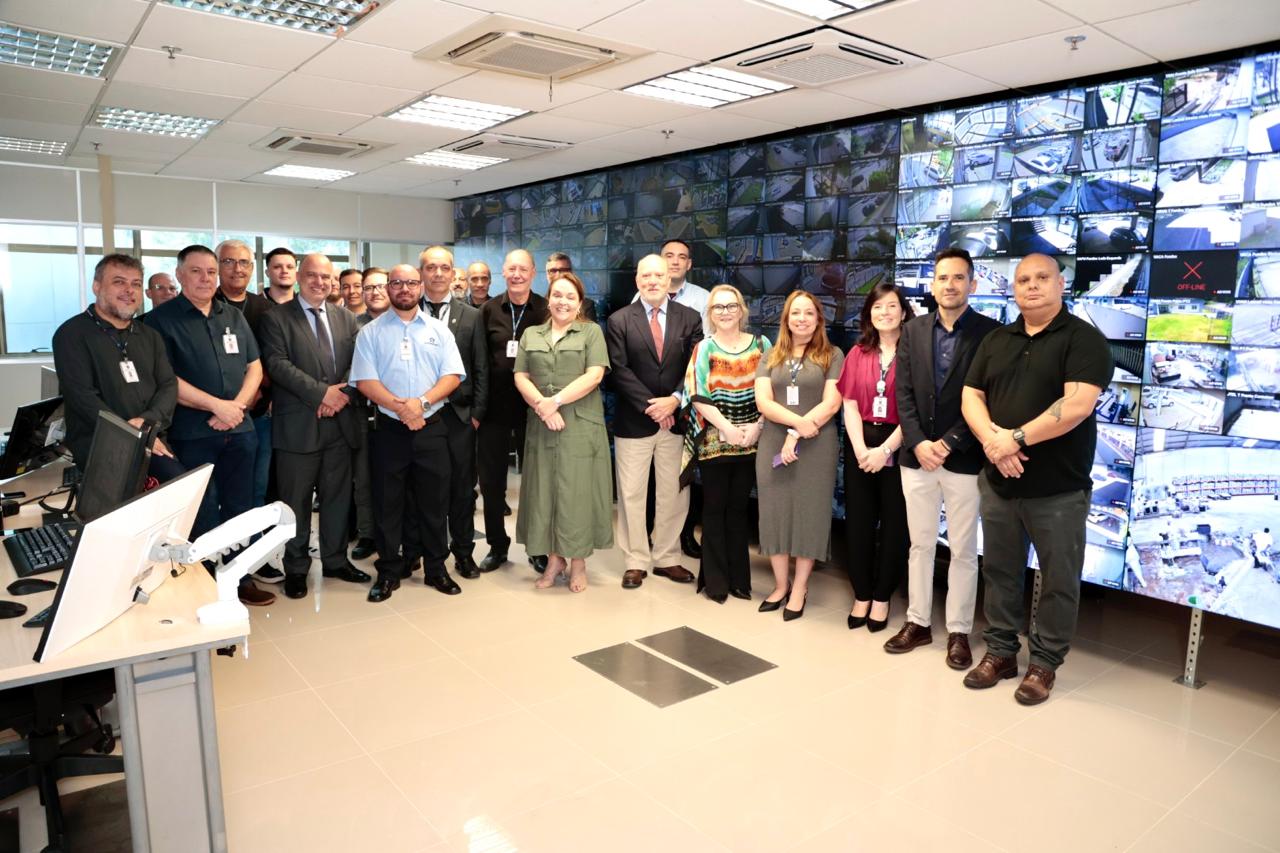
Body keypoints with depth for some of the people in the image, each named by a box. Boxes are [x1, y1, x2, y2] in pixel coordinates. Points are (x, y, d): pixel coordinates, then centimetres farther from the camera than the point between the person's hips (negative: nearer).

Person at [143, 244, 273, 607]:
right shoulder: (160, 319, -3)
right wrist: (217, 406, -14)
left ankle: (240, 578, 22)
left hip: (239, 429, 5)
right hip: (192, 435, -4)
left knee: (240, 508, 11)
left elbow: (254, 368, 10)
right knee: (203, 514, 2)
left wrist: (237, 406, -7)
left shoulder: (234, 317, 12)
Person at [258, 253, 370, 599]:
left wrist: (342, 394, -12)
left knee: (337, 496, 13)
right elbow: (277, 364, -12)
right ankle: (296, 568, 20)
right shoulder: (277, 318, -1)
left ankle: (335, 560, 28)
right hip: (298, 425, -4)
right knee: (296, 501, 6)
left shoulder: (345, 318, 13)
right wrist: (322, 392, -18)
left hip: (340, 423, 4)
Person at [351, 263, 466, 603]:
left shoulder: (439, 330, 7)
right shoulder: (371, 332, 3)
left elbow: (453, 375, -1)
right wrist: (400, 407, -18)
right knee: (387, 503, 6)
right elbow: (365, 380, -6)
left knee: (434, 501, 7)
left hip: (431, 428, 1)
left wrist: (422, 401, -16)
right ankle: (388, 572, 19)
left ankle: (436, 568, 21)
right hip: (389, 429, -1)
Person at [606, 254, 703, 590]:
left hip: (676, 418, 2)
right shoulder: (619, 320, 1)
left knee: (674, 493, 9)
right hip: (634, 421, -2)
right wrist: (650, 406, -14)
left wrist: (674, 400, -14)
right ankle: (635, 562, 17)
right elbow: (620, 370, -7)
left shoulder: (690, 318, 6)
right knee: (632, 494, 5)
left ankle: (666, 558, 23)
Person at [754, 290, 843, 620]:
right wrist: (798, 421, -17)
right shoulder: (771, 357, 10)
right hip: (773, 446, 3)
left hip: (816, 447, -2)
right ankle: (780, 585, 21)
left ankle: (799, 589, 17)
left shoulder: (832, 355, 2)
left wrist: (796, 436, -14)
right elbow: (762, 401, -1)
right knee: (775, 512, 6)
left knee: (809, 513, 3)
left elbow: (831, 403, -8)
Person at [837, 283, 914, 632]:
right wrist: (860, 448, -10)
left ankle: (881, 598, 17)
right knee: (858, 522, 7)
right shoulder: (858, 353, 8)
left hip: (899, 447, -3)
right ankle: (861, 595, 19)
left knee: (894, 524, 5)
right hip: (860, 447, 3)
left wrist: (885, 449, -15)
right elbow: (850, 405, 4)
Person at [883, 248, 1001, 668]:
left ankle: (959, 632, 19)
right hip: (917, 456, 3)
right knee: (920, 545, 13)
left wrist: (949, 443, -14)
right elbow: (904, 393, 2)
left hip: (964, 459, -3)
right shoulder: (913, 330, 7)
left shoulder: (990, 332, -3)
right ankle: (918, 622, 25)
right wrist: (919, 443, -9)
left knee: (963, 550, 6)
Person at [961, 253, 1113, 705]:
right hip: (998, 481, 5)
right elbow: (970, 396, 5)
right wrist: (992, 439, -13)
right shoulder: (996, 340, 11)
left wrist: (1017, 438, -17)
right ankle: (1000, 651, 28)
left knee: (1058, 580, 7)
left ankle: (1044, 662, 22)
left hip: (1058, 488, -5)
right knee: (1000, 571, 13)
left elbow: (1077, 405, -20)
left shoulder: (1083, 339, -7)